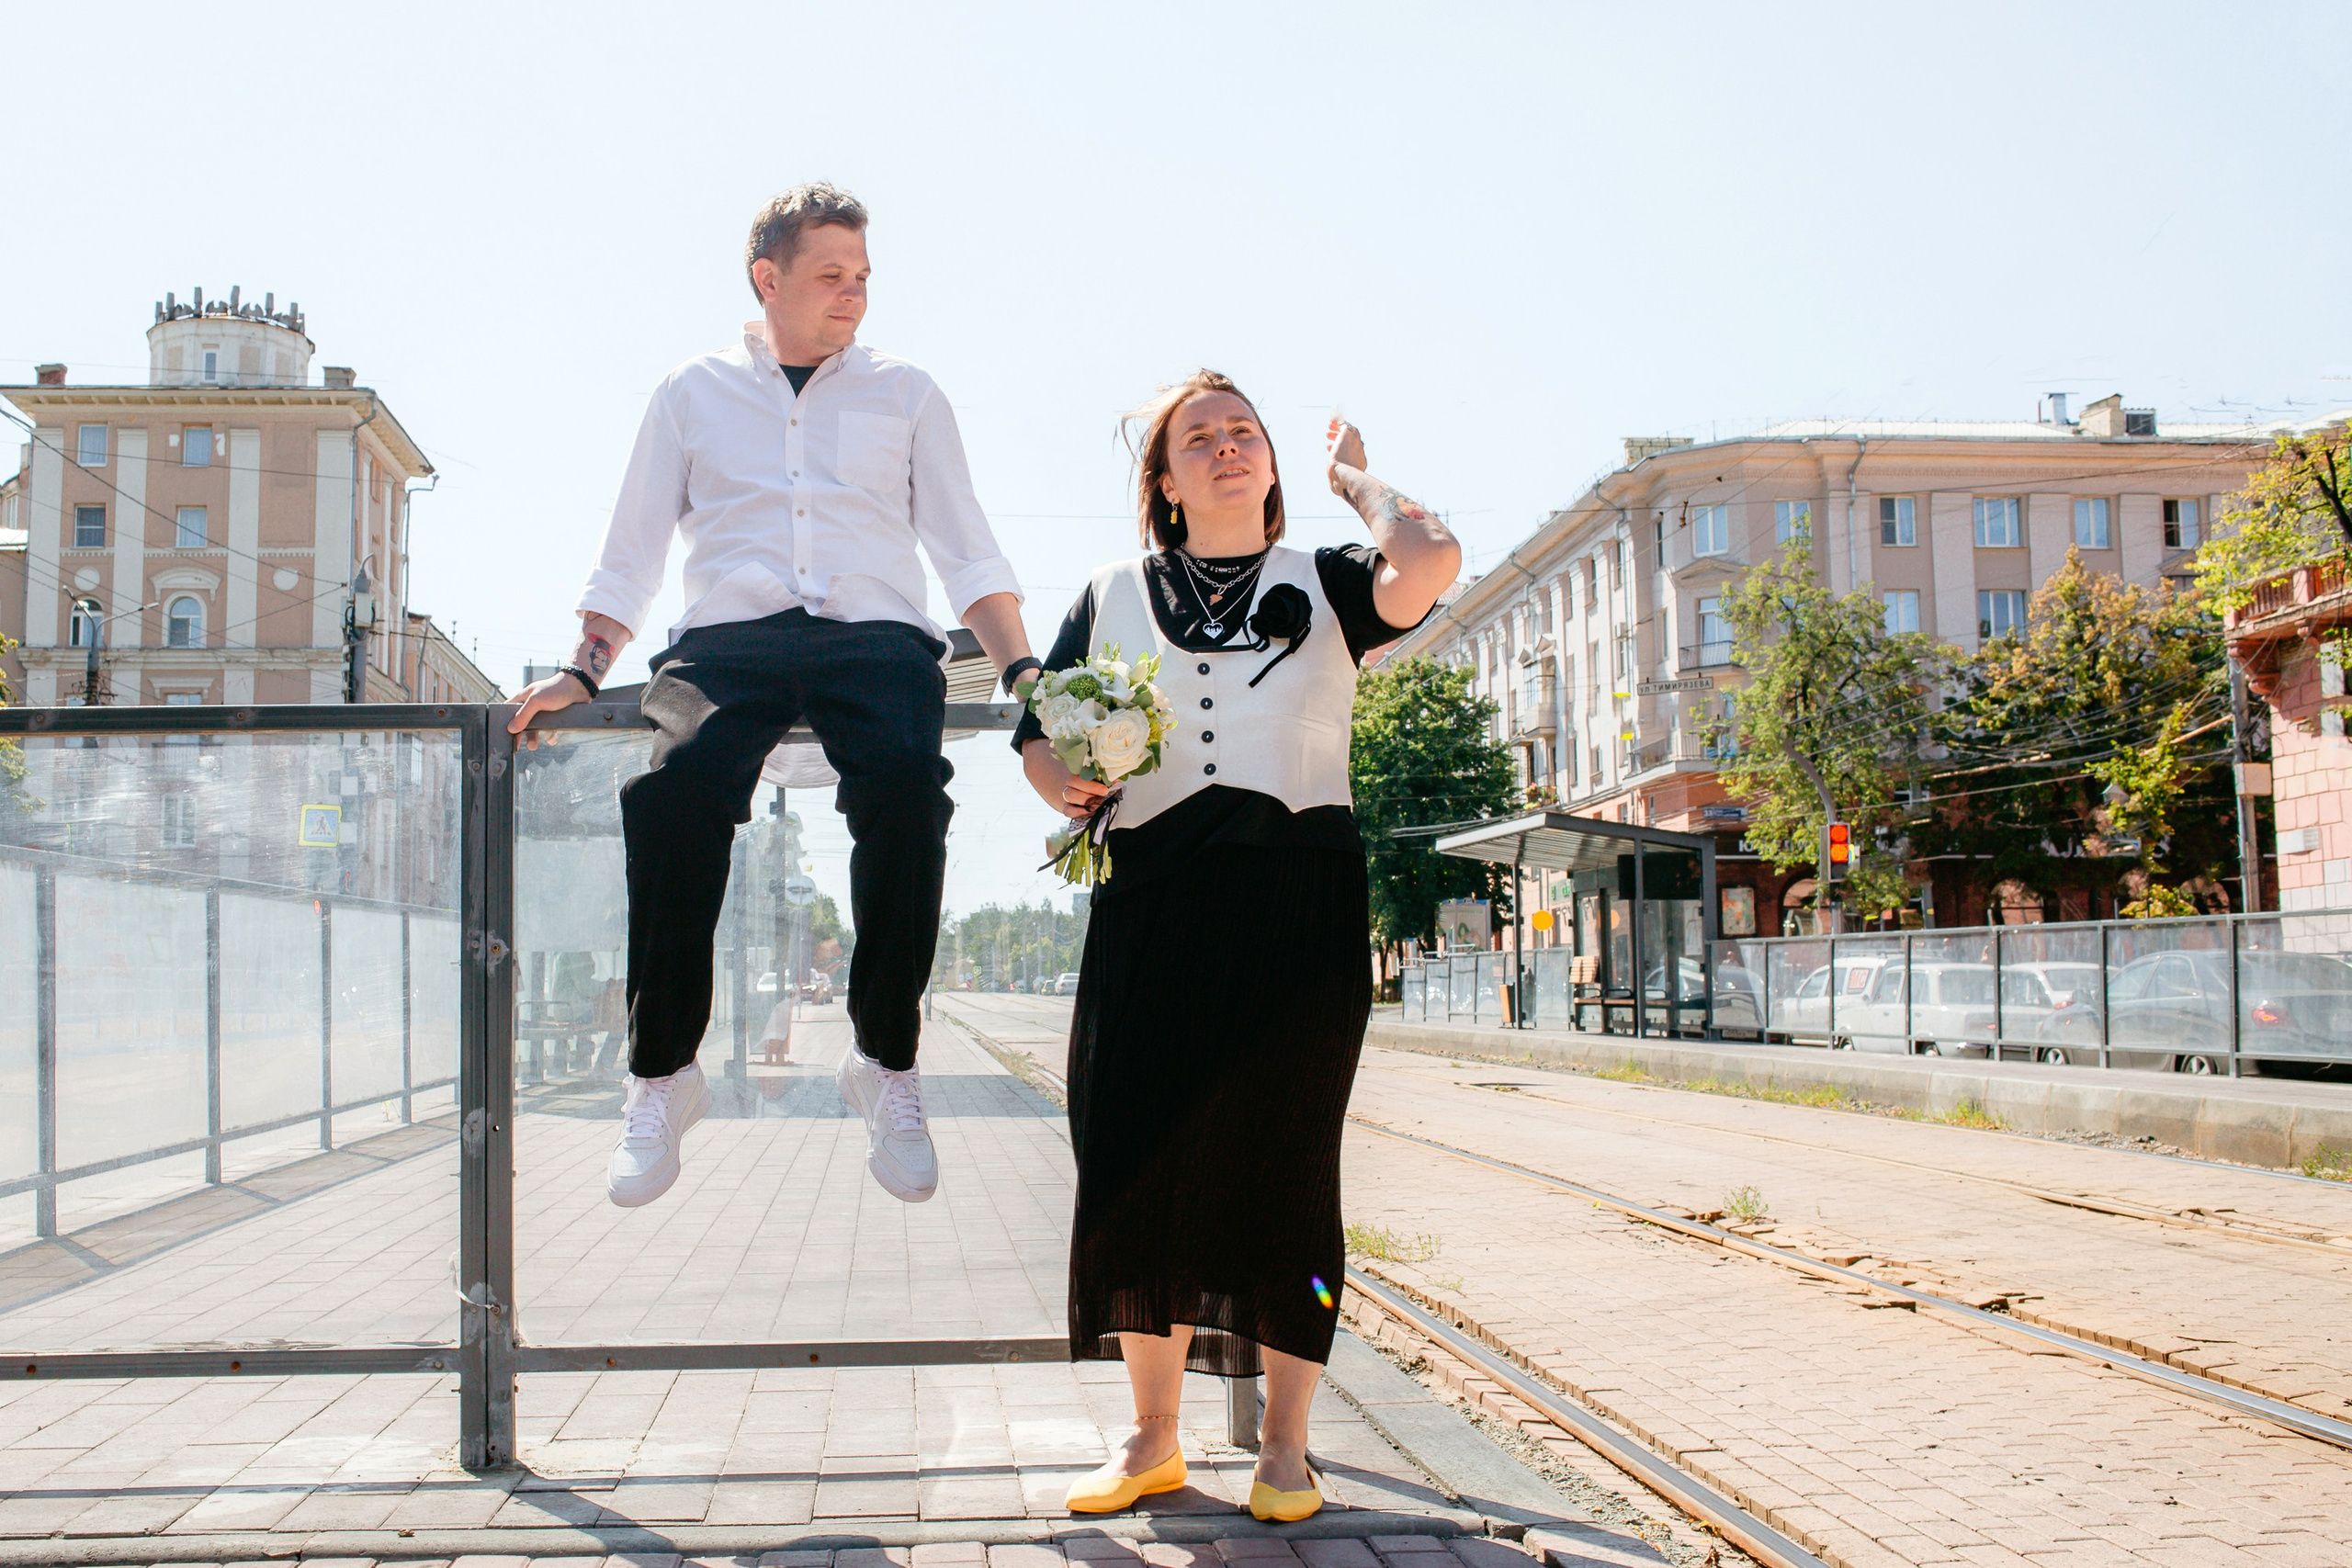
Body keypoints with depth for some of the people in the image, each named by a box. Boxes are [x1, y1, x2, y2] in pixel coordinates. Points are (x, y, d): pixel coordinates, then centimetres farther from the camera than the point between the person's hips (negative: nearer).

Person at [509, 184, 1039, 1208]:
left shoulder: (905, 393, 21)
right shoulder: (692, 392, 20)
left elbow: (966, 554, 17)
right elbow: (631, 555, 22)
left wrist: (1023, 673, 3)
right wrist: (582, 673, 8)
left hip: (875, 637, 0)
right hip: (729, 638, 0)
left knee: (906, 786, -34)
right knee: (674, 789, -33)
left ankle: (887, 1063, -21)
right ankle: (662, 1074, -20)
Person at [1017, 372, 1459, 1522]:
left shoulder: (1322, 585, 12)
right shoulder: (1112, 597, 17)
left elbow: (1428, 562, -9)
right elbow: (1039, 736, 16)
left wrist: (1357, 480, 8)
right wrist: (1071, 791, -6)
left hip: (1299, 901, -1)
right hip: (1152, 898, 2)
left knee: (1281, 1162, -1)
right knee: (1137, 1157, -2)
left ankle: (1284, 1446, 10)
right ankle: (1153, 1438, 12)